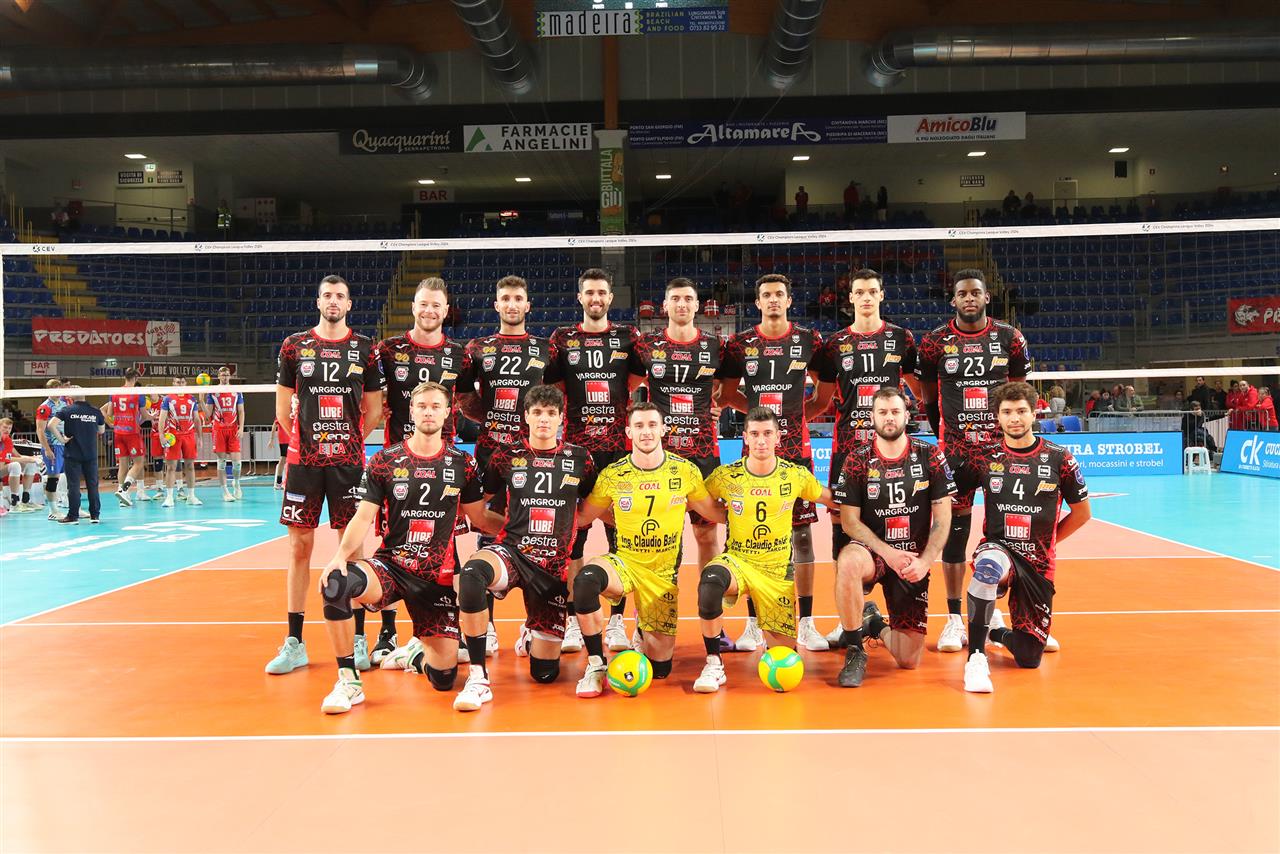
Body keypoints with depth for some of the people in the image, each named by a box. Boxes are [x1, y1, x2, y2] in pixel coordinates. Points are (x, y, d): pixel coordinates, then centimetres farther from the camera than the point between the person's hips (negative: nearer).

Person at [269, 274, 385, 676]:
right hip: (303, 460, 1)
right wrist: (301, 443, 7)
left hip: (349, 461, 0)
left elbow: (374, 408, 9)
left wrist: (351, 443, 5)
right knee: (299, 546, 2)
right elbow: (283, 405, 11)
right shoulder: (295, 346, 6)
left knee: (352, 546, 1)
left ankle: (357, 639, 9)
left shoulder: (364, 348, 5)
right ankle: (294, 642, 10)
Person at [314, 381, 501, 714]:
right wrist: (341, 555, -20)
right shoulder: (384, 461, 1)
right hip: (390, 566, -1)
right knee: (335, 583, -35)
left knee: (444, 677, -8)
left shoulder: (461, 463, 5)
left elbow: (481, 518, 13)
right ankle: (348, 681, -16)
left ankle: (419, 655, 33)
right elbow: (364, 516, -3)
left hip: (439, 577, 1)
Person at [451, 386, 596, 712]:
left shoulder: (579, 459, 5)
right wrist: (511, 523, 8)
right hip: (511, 550, -1)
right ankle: (477, 678, -30)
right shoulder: (507, 456, 3)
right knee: (472, 572, -41)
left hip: (554, 564, 1)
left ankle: (531, 632, 41)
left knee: (545, 673, 2)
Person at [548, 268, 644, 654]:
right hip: (576, 448, 0)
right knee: (573, 534, 1)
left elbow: (638, 384, 12)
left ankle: (617, 620, 10)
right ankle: (573, 621, 9)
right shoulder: (563, 338, 8)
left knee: (620, 534, 2)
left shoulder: (627, 337, 8)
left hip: (619, 448, 0)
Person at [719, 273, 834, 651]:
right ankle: (753, 623, 12)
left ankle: (806, 623, 11)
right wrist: (761, 411, 5)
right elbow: (727, 393, 11)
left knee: (802, 533, 2)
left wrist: (796, 414, 5)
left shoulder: (808, 340, 4)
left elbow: (826, 391, 12)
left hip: (797, 449, 0)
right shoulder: (740, 343, 3)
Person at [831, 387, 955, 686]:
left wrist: (924, 562, -14)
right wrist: (888, 553, -18)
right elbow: (849, 521, -6)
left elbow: (943, 520, -1)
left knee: (909, 660, -4)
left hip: (914, 561, 1)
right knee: (849, 561, -41)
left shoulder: (930, 456, -2)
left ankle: (876, 626, 32)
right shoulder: (857, 460, -4)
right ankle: (854, 650, -20)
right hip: (871, 551, -1)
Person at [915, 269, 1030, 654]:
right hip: (954, 449, -1)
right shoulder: (935, 342, 2)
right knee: (955, 528, 0)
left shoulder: (1009, 337, 5)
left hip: (1001, 447, 1)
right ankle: (954, 618, 8)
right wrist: (944, 437, 10)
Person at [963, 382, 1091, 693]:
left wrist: (1044, 542, 8)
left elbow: (1082, 511, 10)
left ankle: (996, 631, 36)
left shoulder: (1059, 458, -1)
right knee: (989, 564, -41)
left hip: (1038, 562, 2)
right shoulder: (985, 457, -2)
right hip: (998, 548, -2)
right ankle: (976, 657, -30)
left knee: (1029, 658, 0)